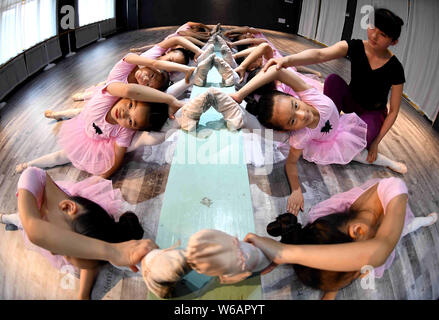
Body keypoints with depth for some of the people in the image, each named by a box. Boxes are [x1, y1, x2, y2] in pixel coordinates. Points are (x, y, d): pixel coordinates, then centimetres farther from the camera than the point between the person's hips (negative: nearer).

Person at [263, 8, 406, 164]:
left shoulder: (395, 69, -19)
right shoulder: (355, 47, -17)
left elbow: (393, 111, -11)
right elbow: (320, 54, -37)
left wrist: (376, 142, -16)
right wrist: (288, 60, -56)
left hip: (373, 113, -2)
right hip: (351, 101, 2)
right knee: (333, 79, -30)